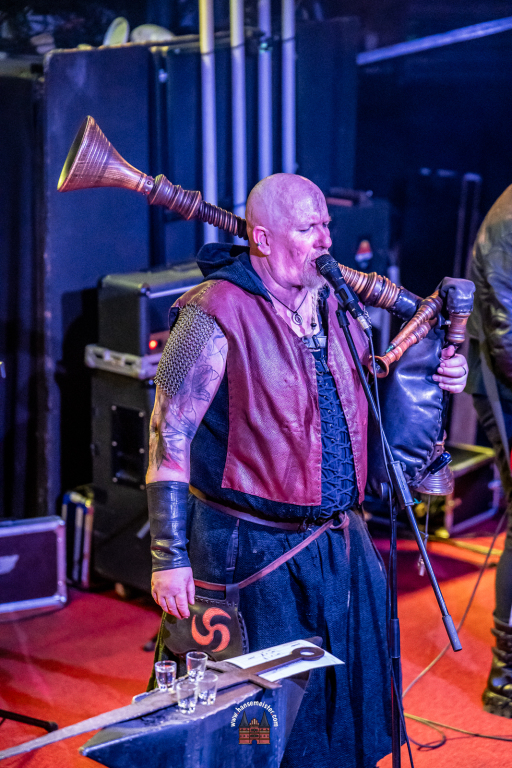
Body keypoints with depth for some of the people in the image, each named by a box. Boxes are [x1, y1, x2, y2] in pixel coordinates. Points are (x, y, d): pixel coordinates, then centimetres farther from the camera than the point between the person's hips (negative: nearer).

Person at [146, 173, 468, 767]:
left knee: (345, 701, 20)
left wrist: (432, 376, 1)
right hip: (250, 550, -7)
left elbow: (367, 389, 21)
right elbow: (170, 435, -18)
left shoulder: (332, 301, 5)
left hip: (340, 543, 7)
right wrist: (169, 557, -20)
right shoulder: (216, 313, -17)